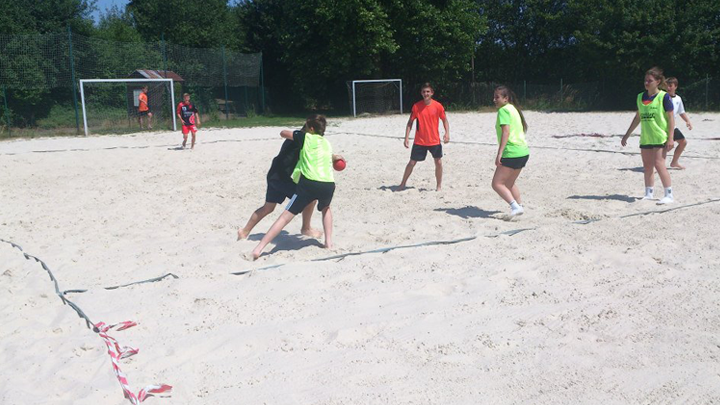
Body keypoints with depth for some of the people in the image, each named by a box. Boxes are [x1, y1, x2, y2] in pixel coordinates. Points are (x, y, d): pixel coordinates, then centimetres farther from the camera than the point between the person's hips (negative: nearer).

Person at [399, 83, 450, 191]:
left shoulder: (438, 106, -6)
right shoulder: (416, 106, -5)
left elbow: (444, 120, 4)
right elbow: (410, 122, 1)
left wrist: (447, 133, -12)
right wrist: (407, 138, -6)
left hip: (434, 141, 0)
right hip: (419, 141, 0)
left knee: (438, 163, 1)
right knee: (412, 163, 4)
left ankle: (439, 185, 17)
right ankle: (403, 184, 19)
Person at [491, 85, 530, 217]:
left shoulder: (503, 110, -9)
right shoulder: (514, 108, 19)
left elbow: (506, 132, -20)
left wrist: (499, 153, -25)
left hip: (512, 152, -10)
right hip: (524, 152, 10)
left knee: (497, 183, -8)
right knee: (509, 183, 22)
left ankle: (515, 206, -17)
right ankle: (520, 206, 24)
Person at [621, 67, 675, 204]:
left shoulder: (664, 97, -8)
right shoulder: (641, 97, 9)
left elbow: (671, 118, -9)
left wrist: (670, 138, -15)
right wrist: (627, 135, 18)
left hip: (660, 137, -6)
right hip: (645, 138, 6)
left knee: (659, 164, -12)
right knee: (647, 166, 10)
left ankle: (669, 195, -5)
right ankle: (649, 193, 21)